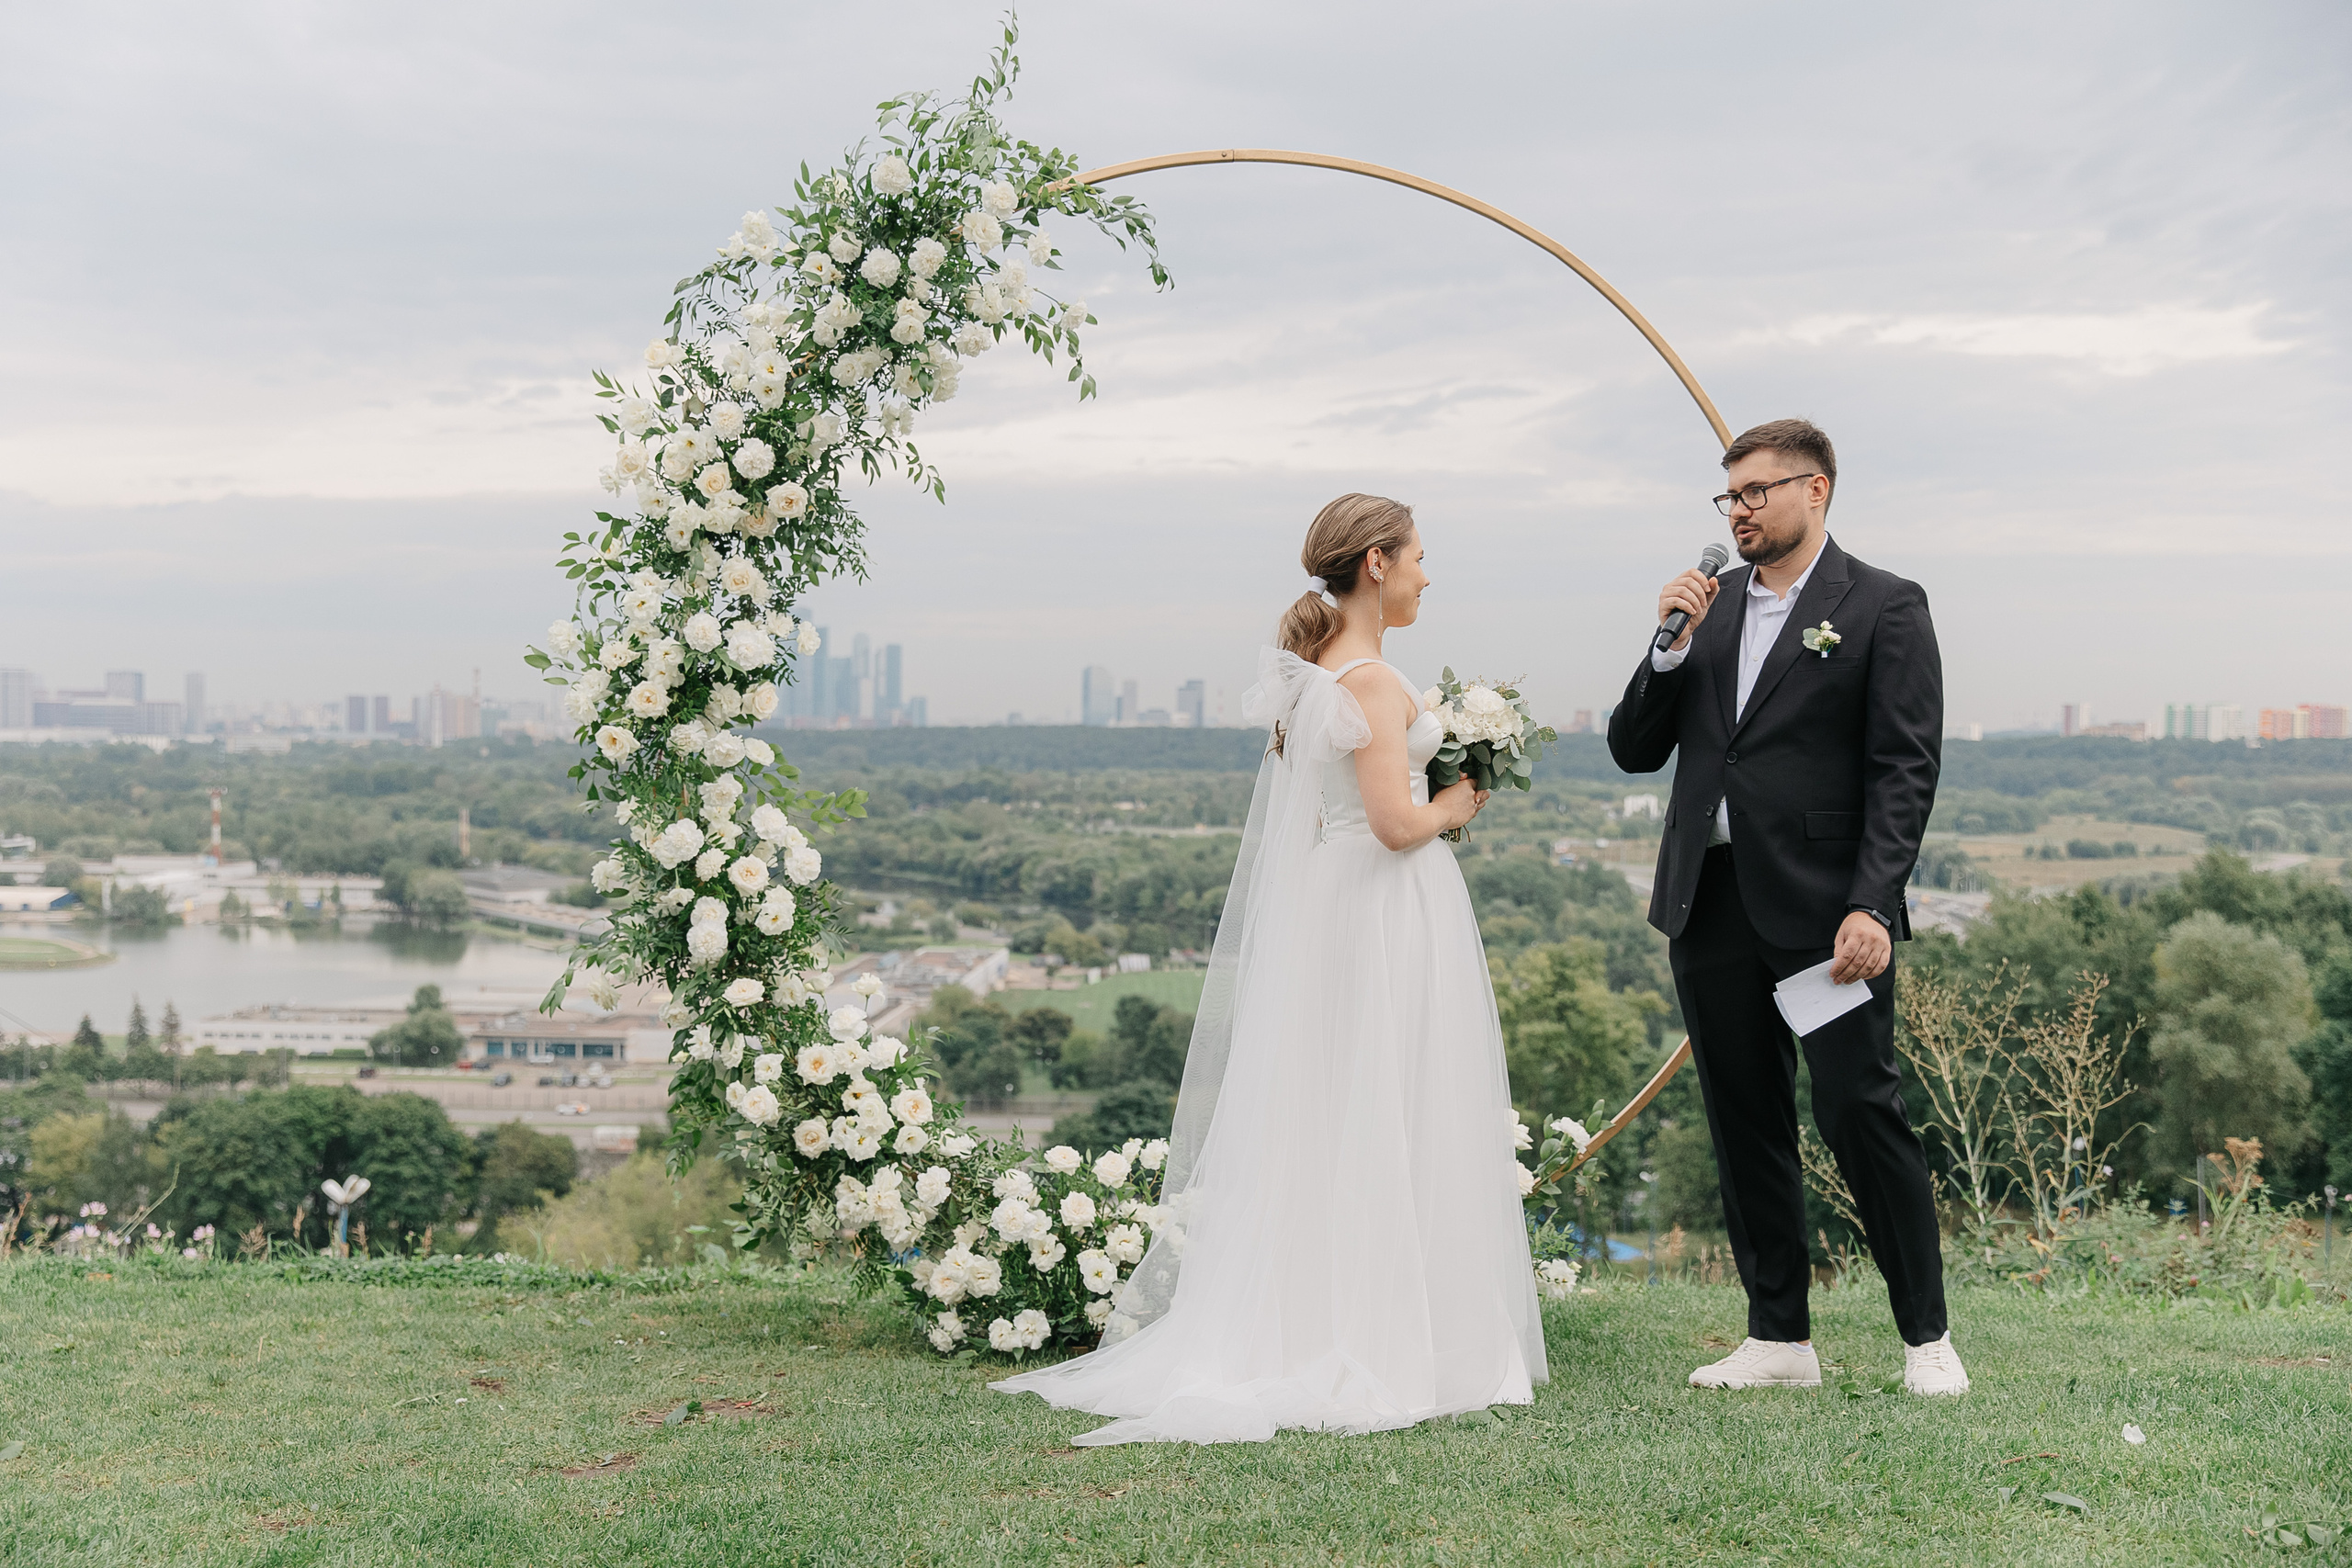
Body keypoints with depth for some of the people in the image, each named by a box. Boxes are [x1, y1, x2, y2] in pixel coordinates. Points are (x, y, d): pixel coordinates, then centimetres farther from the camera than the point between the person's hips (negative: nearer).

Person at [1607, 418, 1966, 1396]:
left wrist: (1871, 907, -18)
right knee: (1745, 1126, 9)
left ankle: (1927, 1335, 9)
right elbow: (1634, 751, 12)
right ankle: (1779, 1337, 19)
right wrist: (1670, 648, -4)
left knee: (1861, 1114, -6)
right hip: (1710, 907, 5)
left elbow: (1905, 770, -8)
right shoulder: (1707, 606, 14)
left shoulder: (1884, 608, -1)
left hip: (1825, 911, -5)